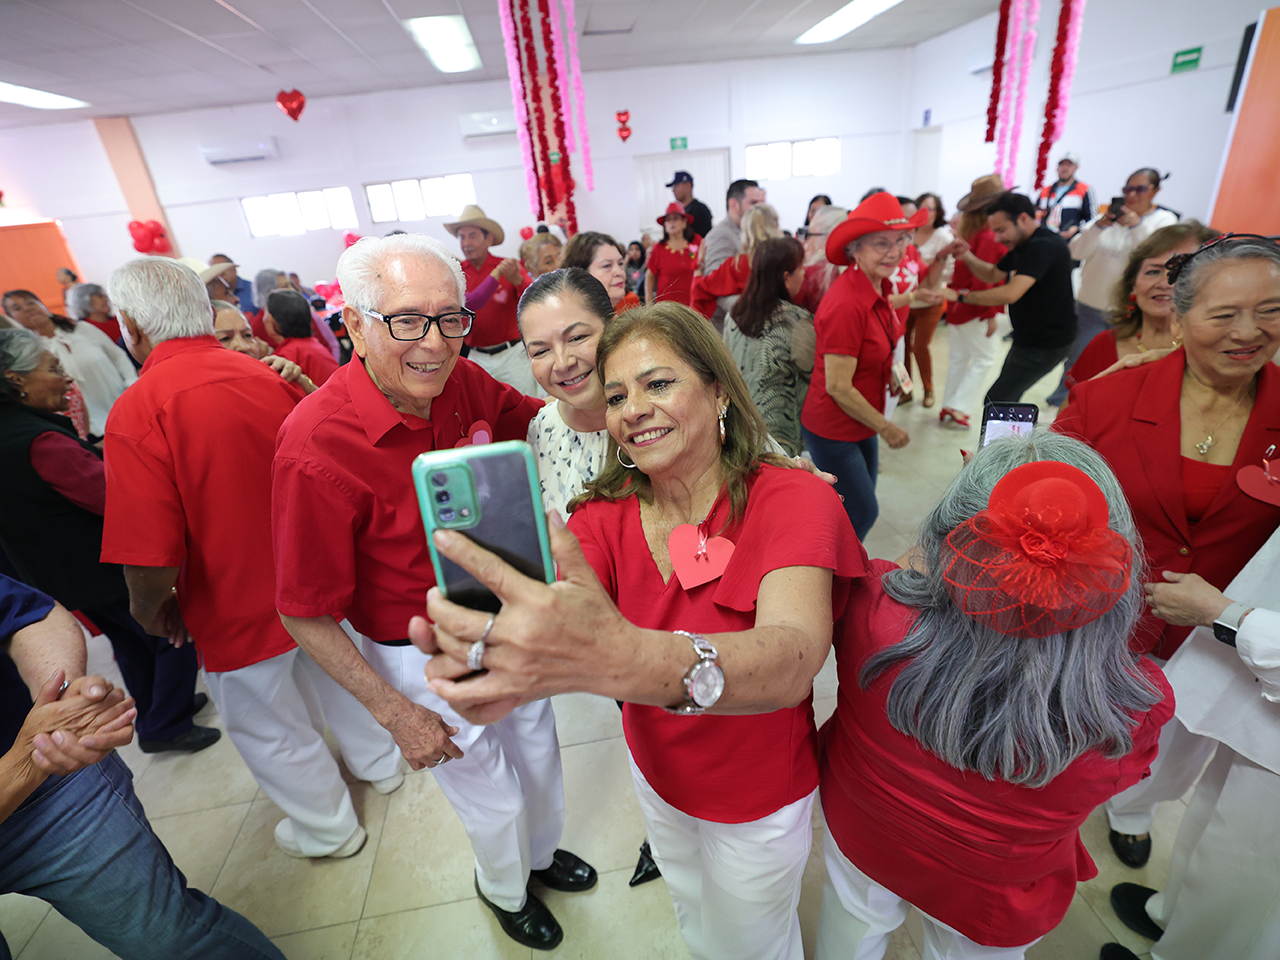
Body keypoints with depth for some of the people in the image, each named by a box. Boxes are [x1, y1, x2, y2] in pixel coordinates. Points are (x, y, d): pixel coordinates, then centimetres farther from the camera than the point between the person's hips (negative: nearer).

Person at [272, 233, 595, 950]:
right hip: (426, 657, -5)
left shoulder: (462, 381, -13)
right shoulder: (317, 448, -30)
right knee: (493, 797, 20)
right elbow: (305, 615, -20)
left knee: (539, 754, 28)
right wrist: (396, 713, -15)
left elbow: (536, 414, 9)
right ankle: (505, 890, 58)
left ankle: (542, 853, 63)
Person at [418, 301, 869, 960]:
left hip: (758, 800, -4)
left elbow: (792, 660, -46)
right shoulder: (603, 517, -15)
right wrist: (495, 658, -54)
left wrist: (631, 660, -65)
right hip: (656, 775, 4)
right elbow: (543, 622, -30)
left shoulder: (794, 500, -28)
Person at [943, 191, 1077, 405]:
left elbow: (1011, 294, -35)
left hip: (1047, 344, -11)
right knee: (1007, 399, 19)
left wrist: (961, 296, -27)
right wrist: (966, 255, 0)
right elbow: (993, 275, 18)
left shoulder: (1043, 246, -24)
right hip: (1029, 338, 11)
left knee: (996, 402, -14)